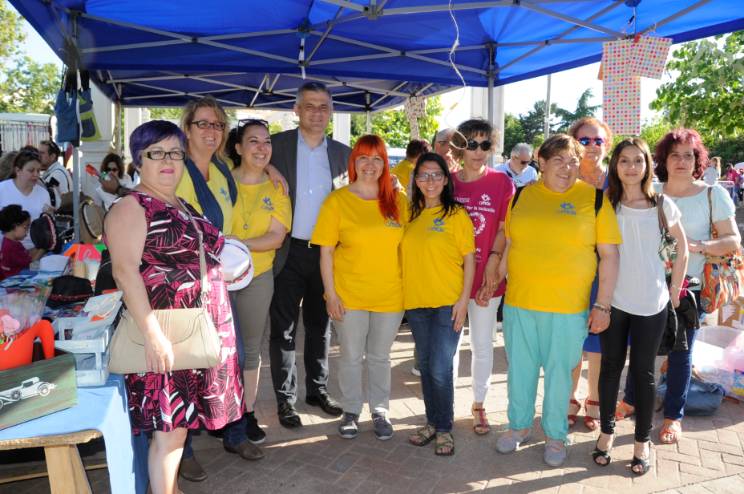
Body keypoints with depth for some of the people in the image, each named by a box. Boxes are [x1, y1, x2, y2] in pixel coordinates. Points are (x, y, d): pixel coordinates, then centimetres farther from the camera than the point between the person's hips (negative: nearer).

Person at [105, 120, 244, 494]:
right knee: (169, 428, -2)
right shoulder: (131, 207, -9)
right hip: (163, 334, -8)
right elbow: (125, 271, -20)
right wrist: (152, 333, -28)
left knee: (179, 421, 16)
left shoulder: (183, 207, 16)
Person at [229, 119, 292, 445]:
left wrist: (237, 243, -20)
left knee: (251, 348, 11)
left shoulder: (276, 189, 1)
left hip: (258, 278, 2)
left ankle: (248, 414, 25)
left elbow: (276, 237, -7)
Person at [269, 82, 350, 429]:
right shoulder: (276, 145, -4)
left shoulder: (343, 153, 5)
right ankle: (285, 399, 19)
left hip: (326, 253, 3)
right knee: (284, 330, 5)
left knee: (320, 326, 15)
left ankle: (318, 390, 31)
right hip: (288, 253, -3)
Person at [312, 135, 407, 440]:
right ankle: (350, 412, 33)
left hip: (390, 295, 2)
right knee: (351, 357, 13)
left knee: (380, 357, 16)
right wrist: (330, 294, -9)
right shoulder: (337, 200, -6)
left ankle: (380, 411, 34)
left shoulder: (398, 200, 1)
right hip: (349, 296, -1)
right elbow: (326, 252, -6)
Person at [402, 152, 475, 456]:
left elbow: (469, 259, -6)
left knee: (440, 370, -4)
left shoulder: (456, 214, -5)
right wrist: (403, 293, 7)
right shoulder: (411, 214, 8)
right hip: (415, 301, 5)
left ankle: (444, 429, 16)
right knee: (425, 366, 14)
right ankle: (432, 422, 30)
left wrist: (464, 299, -12)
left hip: (448, 303, -5)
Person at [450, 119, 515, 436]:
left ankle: (478, 404, 29)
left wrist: (492, 263, -11)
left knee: (482, 344, 11)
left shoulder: (502, 182, -3)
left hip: (486, 277, -1)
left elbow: (504, 229, -2)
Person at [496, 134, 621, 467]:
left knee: (559, 372, 11)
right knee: (519, 368, 15)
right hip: (519, 302, 3)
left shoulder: (594, 199, -3)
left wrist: (603, 304, -6)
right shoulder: (522, 196, 4)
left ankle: (555, 435, 32)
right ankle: (519, 426, 36)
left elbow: (609, 255, -3)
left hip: (568, 307, -2)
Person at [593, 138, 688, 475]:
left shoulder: (662, 205, -2)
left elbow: (682, 250, 6)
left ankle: (642, 441, 23)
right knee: (611, 367, 11)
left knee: (643, 371, 8)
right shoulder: (605, 205, -1)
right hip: (612, 300, 1)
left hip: (651, 304, 0)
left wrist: (674, 290, 4)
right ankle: (607, 431, 27)